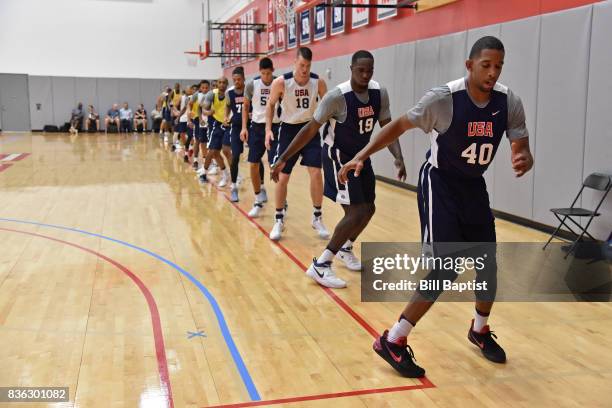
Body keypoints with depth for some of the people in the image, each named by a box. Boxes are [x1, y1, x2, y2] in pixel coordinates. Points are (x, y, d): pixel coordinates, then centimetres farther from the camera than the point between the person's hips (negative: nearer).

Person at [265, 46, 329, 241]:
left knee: (316, 173, -7)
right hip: (289, 130, -1)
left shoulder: (318, 82, -10)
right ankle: (279, 220, 16)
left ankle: (317, 218, 10)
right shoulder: (281, 82, -15)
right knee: (282, 177, 0)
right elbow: (271, 105, 0)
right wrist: (268, 129, -10)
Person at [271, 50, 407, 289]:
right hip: (338, 156, -7)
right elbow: (310, 130, -20)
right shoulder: (337, 96, -25)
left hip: (361, 155, 7)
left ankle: (345, 249, 40)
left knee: (368, 209, 15)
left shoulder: (380, 93, -7)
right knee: (356, 212, -16)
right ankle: (320, 265, -9)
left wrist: (398, 157, -20)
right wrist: (283, 158, -20)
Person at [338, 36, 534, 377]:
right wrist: (363, 155, -21)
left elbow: (523, 150, -7)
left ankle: (480, 330, 37)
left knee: (489, 265, 11)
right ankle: (393, 341, -5)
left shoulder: (510, 103, -10)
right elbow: (400, 125, -13)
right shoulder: (444, 98, -23)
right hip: (440, 183, -6)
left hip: (474, 186, 6)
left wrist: (523, 161, -32)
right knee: (445, 268, -15)